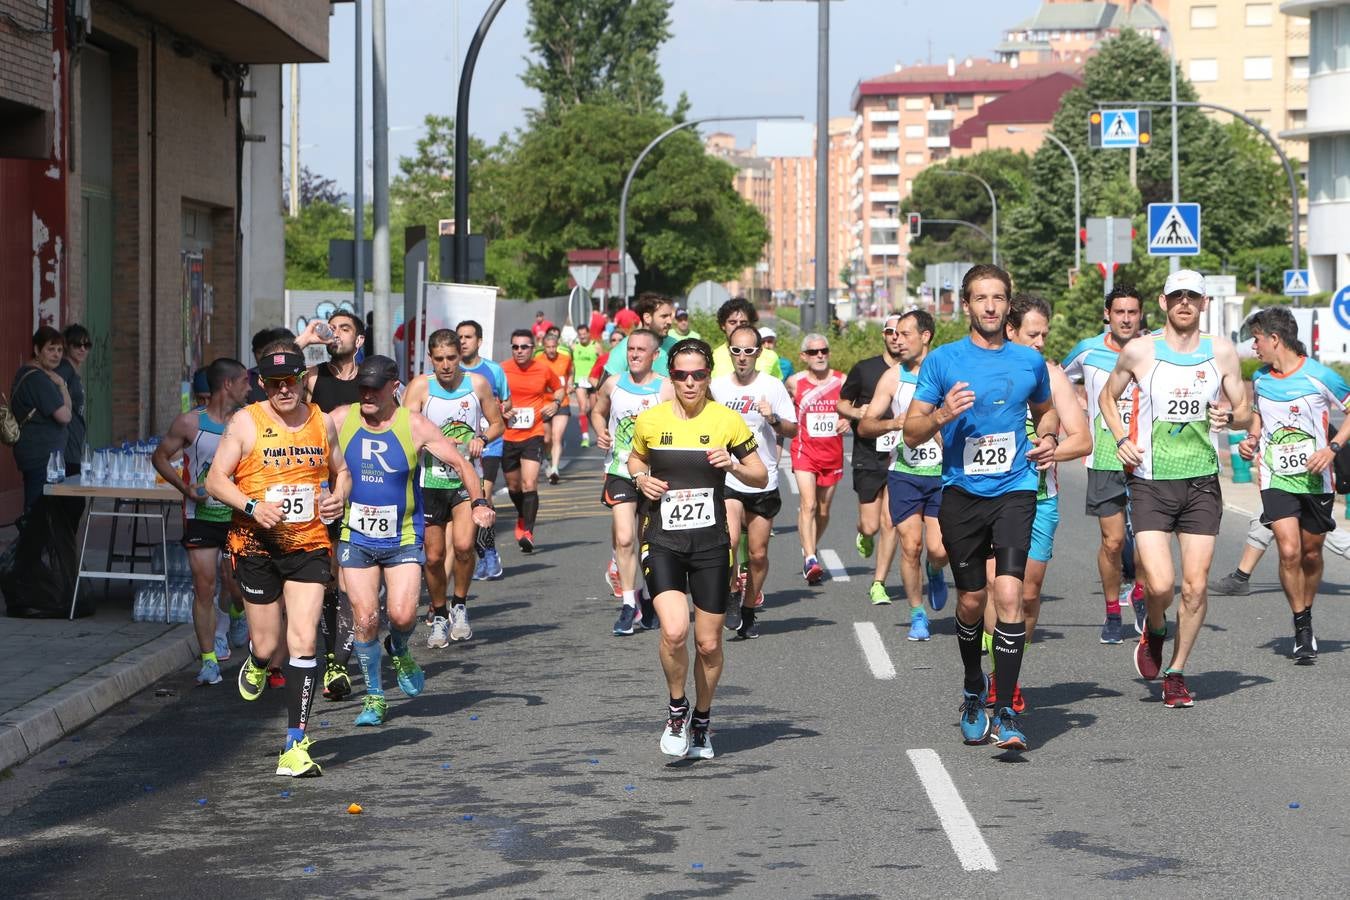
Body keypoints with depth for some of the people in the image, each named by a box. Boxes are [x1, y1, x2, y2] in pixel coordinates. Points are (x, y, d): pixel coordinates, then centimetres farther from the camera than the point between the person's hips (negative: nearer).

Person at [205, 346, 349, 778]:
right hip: (257, 546, -2)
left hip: (309, 546, 2)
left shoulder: (321, 422, 8)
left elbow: (341, 471, 22)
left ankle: (296, 743, -7)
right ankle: (256, 663, 45)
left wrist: (338, 496, -1)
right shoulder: (246, 422, -3)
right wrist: (252, 506, -20)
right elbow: (215, 480, -3)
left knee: (303, 641, -10)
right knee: (267, 643, 4)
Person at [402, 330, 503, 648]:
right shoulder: (420, 387, -6)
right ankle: (439, 617, 26)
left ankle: (460, 606, 4)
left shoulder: (477, 383, 0)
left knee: (462, 545, -20)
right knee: (434, 556, 4)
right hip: (431, 481, 0)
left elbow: (497, 424, 12)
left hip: (468, 479, 0)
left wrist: (482, 438, -9)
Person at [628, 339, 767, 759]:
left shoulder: (727, 421, -2)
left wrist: (733, 465, -15)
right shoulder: (650, 421, 1)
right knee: (674, 631, -20)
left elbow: (761, 478, 5)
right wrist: (641, 478, 0)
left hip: (711, 543, 1)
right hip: (662, 540, 0)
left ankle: (702, 721, 29)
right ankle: (677, 710, 5)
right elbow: (635, 457, 21)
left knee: (709, 643, 5)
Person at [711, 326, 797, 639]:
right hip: (727, 479, 0)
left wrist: (774, 419, -17)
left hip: (764, 482, 0)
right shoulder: (717, 386, 5)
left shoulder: (772, 386, 0)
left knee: (758, 554, 6)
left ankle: (748, 612, 22)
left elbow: (793, 430, 0)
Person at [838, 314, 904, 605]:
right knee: (871, 526, 0)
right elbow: (842, 404, 13)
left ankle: (878, 584, 5)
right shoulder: (864, 369, 3)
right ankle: (863, 535, 38)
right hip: (868, 455, 0)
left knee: (889, 523, -6)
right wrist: (856, 412, -8)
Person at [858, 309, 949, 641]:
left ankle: (935, 573, 28)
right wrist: (893, 423, -15)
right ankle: (917, 615, 14)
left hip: (942, 474, -1)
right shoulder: (893, 377, 3)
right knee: (910, 547, -2)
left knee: (938, 550, -9)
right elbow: (864, 427, 3)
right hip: (904, 474, 1)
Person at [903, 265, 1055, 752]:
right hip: (961, 493, 0)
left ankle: (1006, 711, -12)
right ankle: (973, 689, 36)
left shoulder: (1030, 361, 6)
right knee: (972, 599, 9)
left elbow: (1043, 413, 26)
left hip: (1014, 491, 0)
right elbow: (911, 433, 1)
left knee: (1009, 593, -16)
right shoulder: (942, 360, 0)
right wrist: (943, 414, -18)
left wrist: (1047, 440, 5)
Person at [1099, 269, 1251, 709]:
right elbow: (1108, 396, 15)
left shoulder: (1222, 352, 4)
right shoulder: (1139, 351, -1)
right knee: (1160, 584, -15)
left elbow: (1245, 412, 12)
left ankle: (1176, 673, 17)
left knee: (1195, 586, -1)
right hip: (1151, 480, -2)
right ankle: (1155, 632, 20)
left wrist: (1231, 417, -11)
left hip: (1202, 482, 2)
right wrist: (1121, 438, -1)